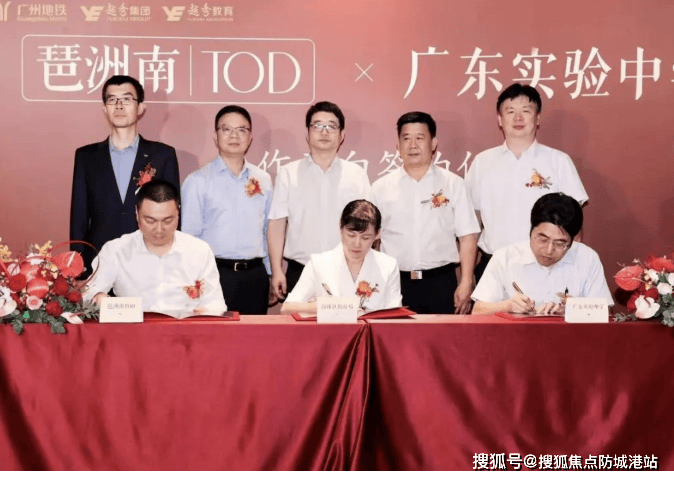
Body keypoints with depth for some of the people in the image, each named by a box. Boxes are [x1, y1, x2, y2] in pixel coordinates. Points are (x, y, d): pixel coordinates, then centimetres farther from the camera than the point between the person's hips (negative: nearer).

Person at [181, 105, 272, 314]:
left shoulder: (263, 180, 11)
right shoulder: (197, 181, 0)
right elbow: (189, 238, 0)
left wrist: (270, 273, 12)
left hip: (255, 275, 3)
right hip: (217, 273, -3)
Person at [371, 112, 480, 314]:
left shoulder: (453, 184, 5)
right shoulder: (381, 188, 8)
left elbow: (468, 237, 3)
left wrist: (466, 283, -4)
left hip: (441, 282, -1)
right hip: (395, 282, 1)